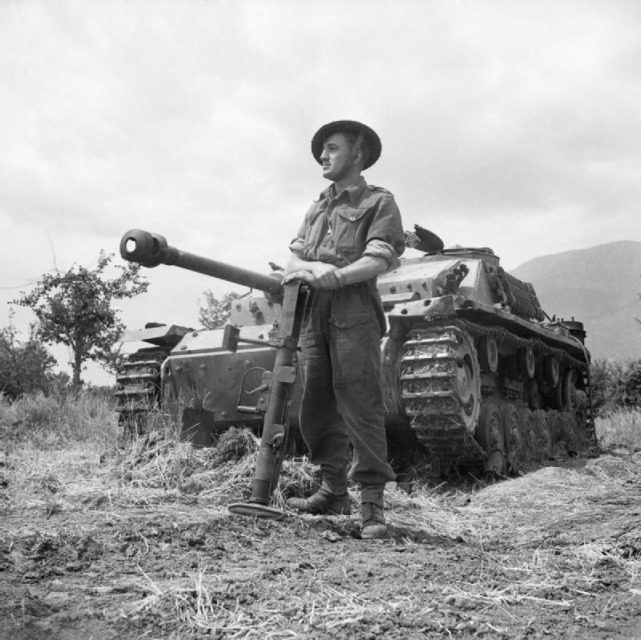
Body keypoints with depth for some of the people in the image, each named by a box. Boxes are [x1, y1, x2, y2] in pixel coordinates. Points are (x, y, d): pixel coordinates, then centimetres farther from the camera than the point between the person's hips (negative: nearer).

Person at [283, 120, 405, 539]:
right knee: (317, 406, 6)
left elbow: (379, 260, -7)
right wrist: (310, 268, -7)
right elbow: (294, 257, 16)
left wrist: (334, 275, -20)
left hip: (353, 312, -6)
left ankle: (372, 504, -5)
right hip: (313, 314, 6)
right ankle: (334, 490, 18)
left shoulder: (378, 202, 7)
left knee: (361, 405, -9)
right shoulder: (317, 209, 26)